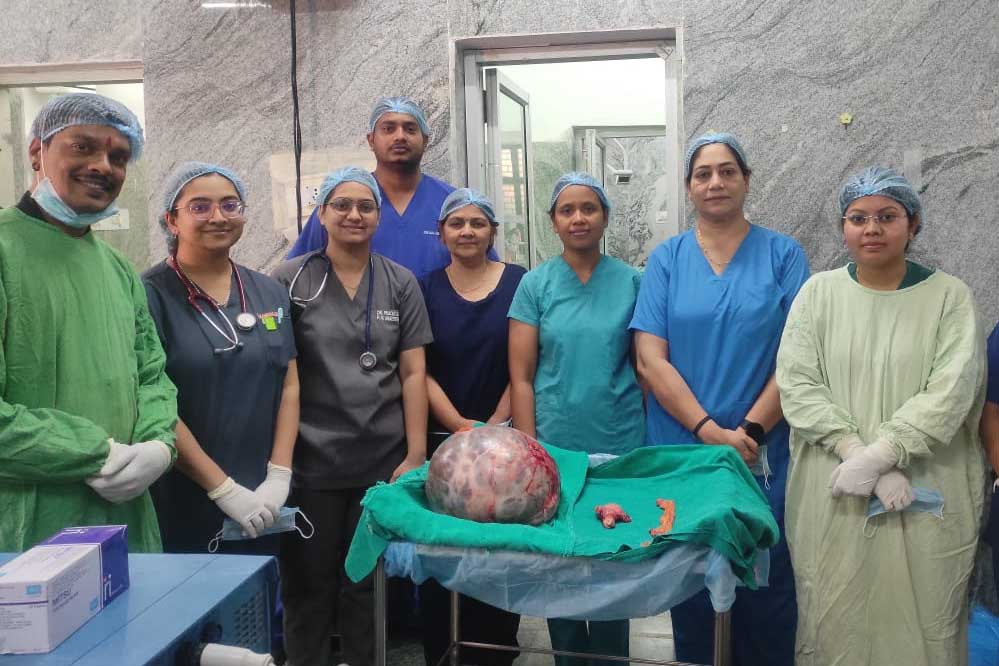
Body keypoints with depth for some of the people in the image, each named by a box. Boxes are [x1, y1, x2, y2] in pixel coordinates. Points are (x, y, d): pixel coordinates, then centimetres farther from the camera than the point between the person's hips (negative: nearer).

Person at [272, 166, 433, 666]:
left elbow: (413, 373, 2)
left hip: (384, 459, 2)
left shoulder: (400, 283, 5)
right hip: (310, 459, -1)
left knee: (369, 585, 13)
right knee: (308, 585, 10)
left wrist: (416, 454, -3)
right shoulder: (291, 280, -1)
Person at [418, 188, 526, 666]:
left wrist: (494, 426, -9)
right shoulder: (425, 289, 4)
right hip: (441, 441, 1)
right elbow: (420, 371, 1)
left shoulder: (519, 282, 1)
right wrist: (461, 427, -10)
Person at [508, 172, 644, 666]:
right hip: (552, 449, 0)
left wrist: (650, 438, 0)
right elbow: (520, 376, -1)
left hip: (619, 448, 0)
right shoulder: (535, 284, 1)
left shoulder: (631, 281, 2)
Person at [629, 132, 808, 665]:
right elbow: (651, 360, -5)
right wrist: (711, 432, -14)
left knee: (765, 587, 8)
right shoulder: (667, 258, 3)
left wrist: (750, 431, -14)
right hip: (682, 452, 1)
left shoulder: (782, 255, 2)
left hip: (763, 456, -1)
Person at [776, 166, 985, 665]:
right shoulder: (819, 292, 4)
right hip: (832, 498, 1)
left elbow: (950, 393, -8)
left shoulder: (949, 296, 2)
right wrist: (859, 453, -14)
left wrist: (879, 455, -17)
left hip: (925, 500, -1)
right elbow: (797, 385, -4)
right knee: (833, 623, 6)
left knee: (918, 618, 5)